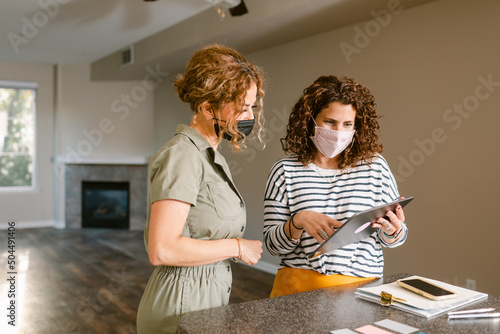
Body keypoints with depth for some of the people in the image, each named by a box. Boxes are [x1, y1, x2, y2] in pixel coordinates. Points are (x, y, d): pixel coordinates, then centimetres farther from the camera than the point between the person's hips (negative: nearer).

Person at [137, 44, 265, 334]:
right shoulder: (182, 155, -19)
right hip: (183, 304, -9)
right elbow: (162, 250, -27)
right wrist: (237, 247, -18)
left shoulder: (211, 155, 10)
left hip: (210, 298, 9)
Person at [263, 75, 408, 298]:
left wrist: (391, 231, -9)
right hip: (300, 287, -1)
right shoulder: (285, 171, 3)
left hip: (361, 286, 2)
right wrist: (298, 222, -16)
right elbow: (272, 244, 2)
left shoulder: (374, 166, 7)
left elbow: (389, 241, 13)